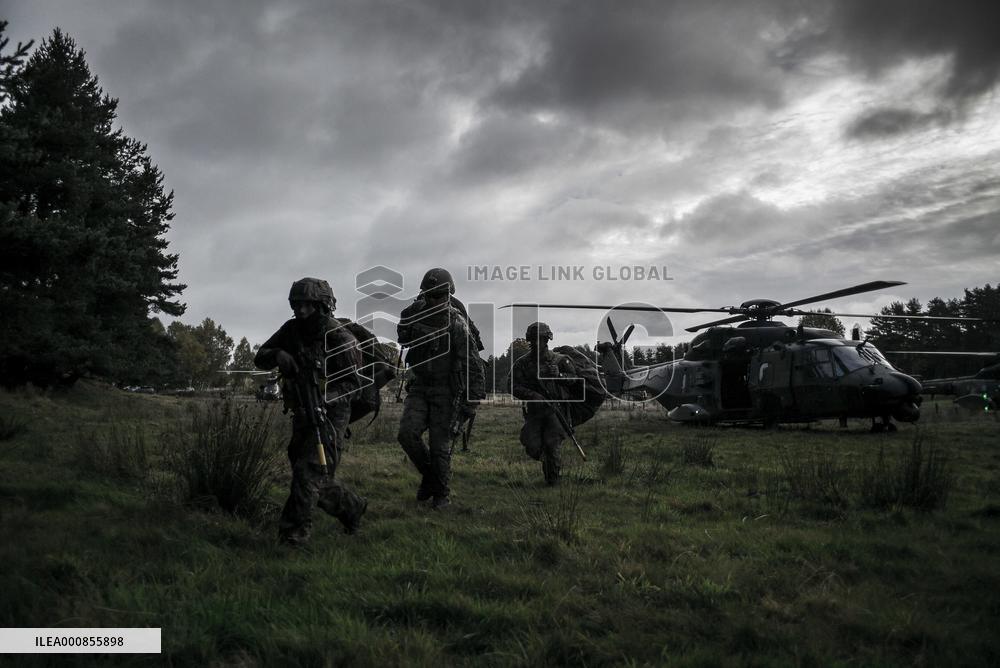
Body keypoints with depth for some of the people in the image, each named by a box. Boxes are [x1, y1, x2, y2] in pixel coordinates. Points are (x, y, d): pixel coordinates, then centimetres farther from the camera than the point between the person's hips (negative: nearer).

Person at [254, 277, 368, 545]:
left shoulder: (340, 339, -17)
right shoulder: (291, 330, -1)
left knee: (308, 472, -14)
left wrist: (325, 395, -28)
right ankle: (352, 507, 34)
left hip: (330, 416, -7)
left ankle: (294, 531, -4)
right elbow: (260, 359, 0)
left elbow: (353, 381, -12)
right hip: (302, 415, 7)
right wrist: (278, 355, -23)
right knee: (317, 477, 13)